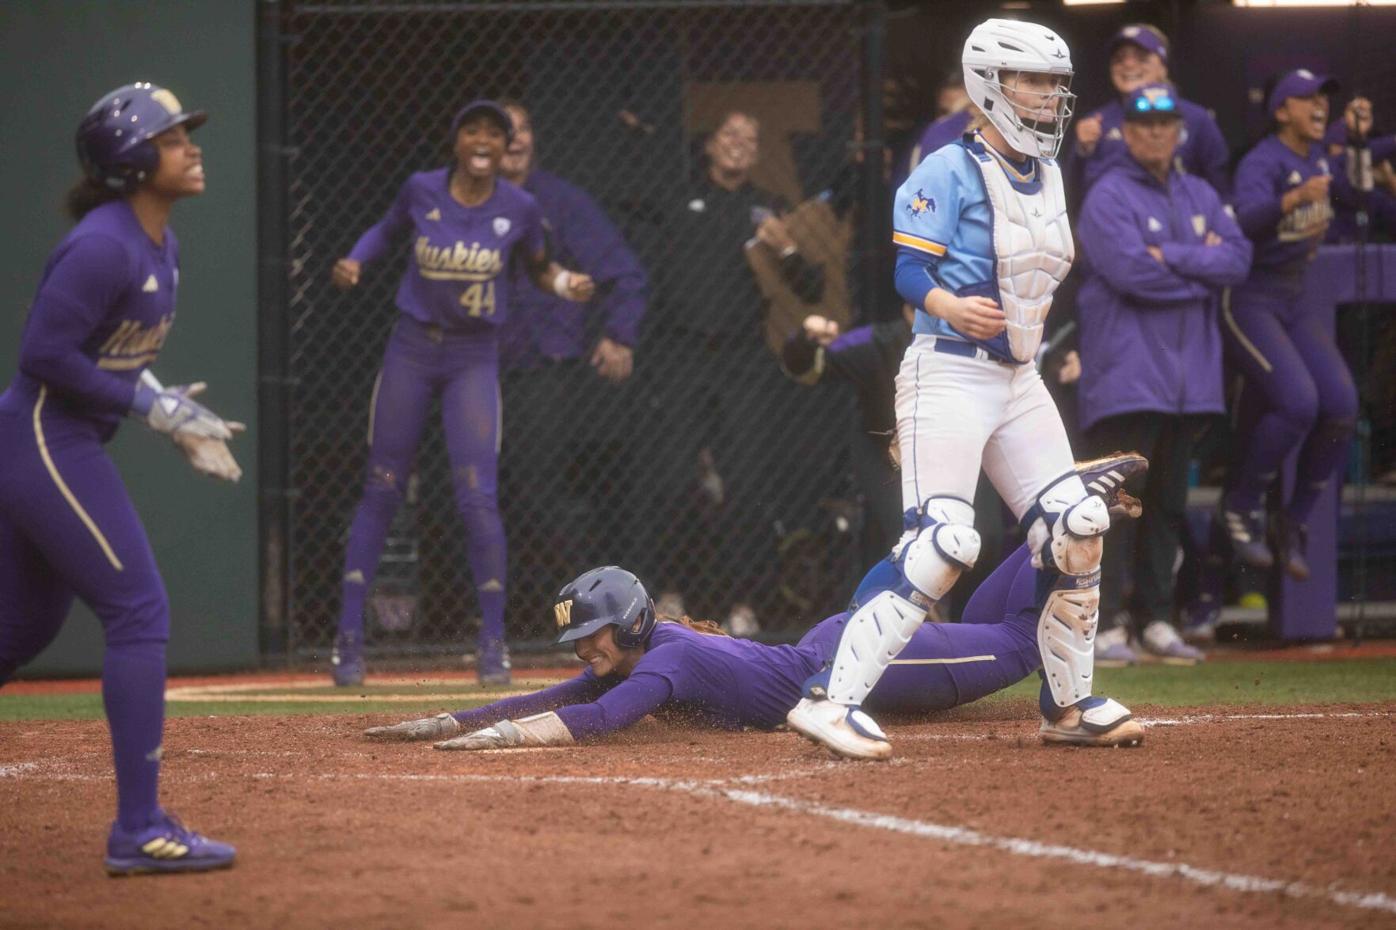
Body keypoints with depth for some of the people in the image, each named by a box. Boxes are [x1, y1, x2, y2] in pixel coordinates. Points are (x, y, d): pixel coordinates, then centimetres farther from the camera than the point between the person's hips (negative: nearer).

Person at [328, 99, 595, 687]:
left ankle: (493, 643, 0)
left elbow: (538, 268, 10)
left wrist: (565, 284, -11)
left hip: (474, 357, -1)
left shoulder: (519, 208, -6)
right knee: (381, 491, 4)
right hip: (411, 348, 1)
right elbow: (387, 229, 14)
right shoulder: (421, 191, -5)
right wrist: (353, 263, -4)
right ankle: (349, 637, 9)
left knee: (477, 497, -10)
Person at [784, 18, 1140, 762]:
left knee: (1076, 529, 6)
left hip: (1019, 379, 9)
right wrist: (952, 307, -34)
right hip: (948, 374, -8)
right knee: (943, 542, -20)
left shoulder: (1047, 176, 14)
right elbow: (905, 267, -18)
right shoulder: (951, 171, -11)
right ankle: (831, 700, -20)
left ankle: (1069, 701, 21)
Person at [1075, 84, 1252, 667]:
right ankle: (1105, 624, -12)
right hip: (1128, 373, -6)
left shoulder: (1201, 198, 16)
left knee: (1168, 503, 10)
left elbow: (1238, 258, 2)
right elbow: (1132, 271, -18)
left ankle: (1155, 620, 15)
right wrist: (1204, 267, -7)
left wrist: (1173, 257, -11)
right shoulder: (1108, 197, -4)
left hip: (1191, 373, 6)